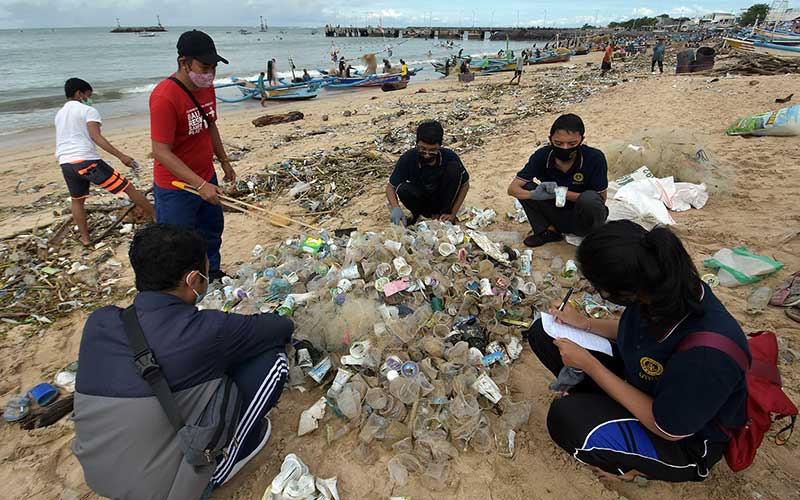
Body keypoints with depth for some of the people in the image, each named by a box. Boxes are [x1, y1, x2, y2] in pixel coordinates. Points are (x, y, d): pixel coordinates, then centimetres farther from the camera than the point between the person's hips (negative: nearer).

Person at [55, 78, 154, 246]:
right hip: (87, 160, -7)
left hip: (65, 163, 7)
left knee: (77, 200, 23)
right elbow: (96, 137, -14)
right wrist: (121, 156, -19)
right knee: (128, 187, -1)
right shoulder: (88, 110, 0)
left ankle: (85, 237, 24)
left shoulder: (59, 114, 23)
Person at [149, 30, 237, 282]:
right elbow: (161, 152, -26)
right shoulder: (165, 97, -25)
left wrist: (224, 161, 16)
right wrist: (200, 185, -31)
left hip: (206, 178, 8)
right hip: (176, 188, -8)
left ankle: (213, 275, 46)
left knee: (212, 230, 24)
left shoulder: (207, 86, 0)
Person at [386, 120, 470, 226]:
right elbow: (391, 186, -15)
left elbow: (465, 185, -9)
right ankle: (417, 214, 0)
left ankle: (445, 212, -10)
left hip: (443, 200, 0)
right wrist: (396, 208, -35)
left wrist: (452, 214, -15)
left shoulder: (450, 157, -21)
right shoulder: (408, 159, -22)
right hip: (422, 200, 0)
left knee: (454, 168, -25)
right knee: (403, 189, -33)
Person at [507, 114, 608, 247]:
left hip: (583, 217, -2)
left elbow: (601, 198, -16)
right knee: (525, 187, -18)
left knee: (589, 199, -36)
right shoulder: (542, 156, -16)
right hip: (557, 215, 2)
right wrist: (534, 194, -39)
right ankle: (549, 231, -7)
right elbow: (513, 188, -16)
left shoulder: (595, 158, -21)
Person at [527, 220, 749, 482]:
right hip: (639, 380, 6)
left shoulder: (707, 353, -40)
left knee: (566, 417, -32)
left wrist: (588, 363, -26)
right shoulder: (661, 284, -19)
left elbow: (667, 429, -24)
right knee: (543, 332, -5)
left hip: (685, 443, -6)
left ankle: (636, 465, -1)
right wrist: (585, 323, -8)